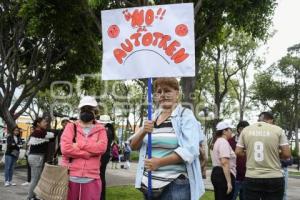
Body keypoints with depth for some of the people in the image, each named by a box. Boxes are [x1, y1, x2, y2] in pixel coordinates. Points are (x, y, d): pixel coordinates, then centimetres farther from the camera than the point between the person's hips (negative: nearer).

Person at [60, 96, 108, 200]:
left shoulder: (100, 130, 9)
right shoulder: (71, 127, 6)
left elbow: (101, 147, -11)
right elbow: (65, 148, -10)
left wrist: (78, 145, -10)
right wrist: (89, 153, -10)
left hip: (91, 179, 1)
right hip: (70, 177, 0)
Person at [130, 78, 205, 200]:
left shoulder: (185, 116, -5)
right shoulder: (152, 117, 9)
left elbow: (190, 150, -16)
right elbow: (133, 146, 7)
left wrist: (159, 162, -20)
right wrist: (143, 132, -12)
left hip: (175, 184, -5)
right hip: (149, 183, 5)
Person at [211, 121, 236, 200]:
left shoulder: (218, 141, 18)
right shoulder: (223, 142, -14)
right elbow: (225, 163, -24)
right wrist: (229, 182, -26)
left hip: (217, 173, 11)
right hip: (223, 176, -11)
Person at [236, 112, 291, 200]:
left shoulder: (246, 130, 4)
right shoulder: (278, 130, -2)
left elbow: (238, 152, 5)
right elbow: (287, 154, -4)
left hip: (251, 178, 2)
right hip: (274, 178, -1)